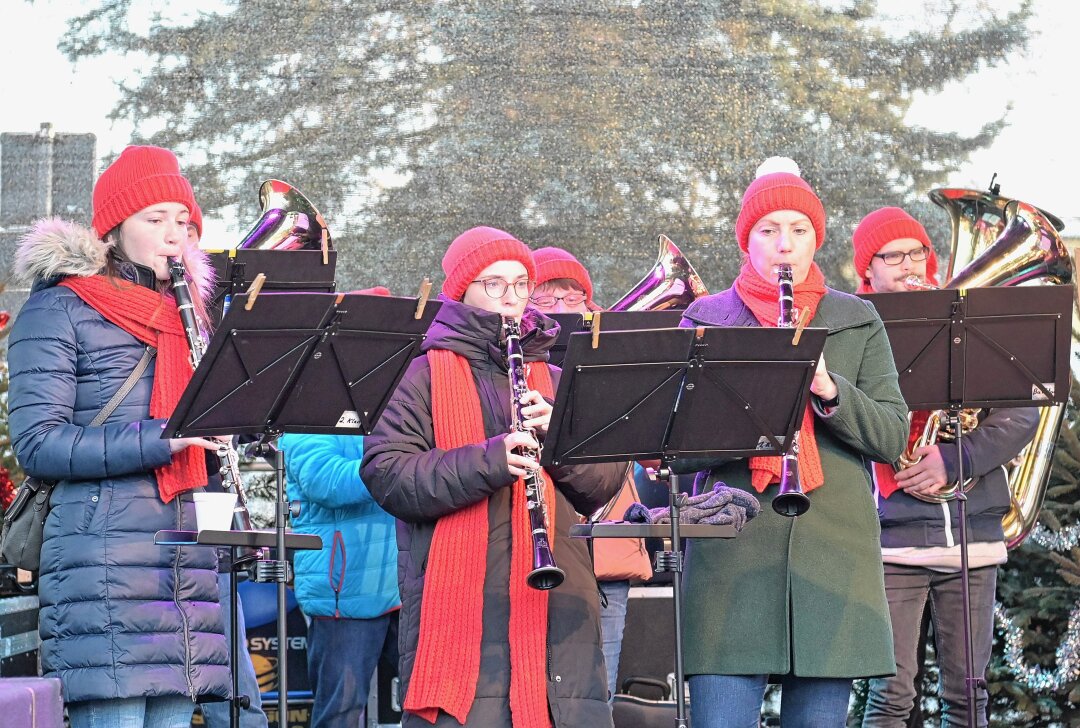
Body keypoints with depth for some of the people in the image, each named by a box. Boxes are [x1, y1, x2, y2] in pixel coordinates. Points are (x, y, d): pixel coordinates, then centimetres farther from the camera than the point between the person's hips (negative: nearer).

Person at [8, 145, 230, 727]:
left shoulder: (184, 312, 19)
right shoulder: (58, 308, -1)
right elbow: (37, 443, -10)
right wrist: (159, 439, -18)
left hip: (186, 564, 7)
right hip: (104, 562, -7)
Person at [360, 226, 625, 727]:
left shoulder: (552, 380, 20)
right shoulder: (425, 376, 6)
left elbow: (606, 483, 13)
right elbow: (384, 474, -7)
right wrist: (484, 462, -19)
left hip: (556, 603, 4)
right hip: (457, 606, -4)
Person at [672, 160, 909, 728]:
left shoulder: (857, 323, 12)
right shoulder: (706, 320, 9)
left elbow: (893, 436, 4)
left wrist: (829, 389, -13)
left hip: (833, 554, 1)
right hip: (733, 553, -1)